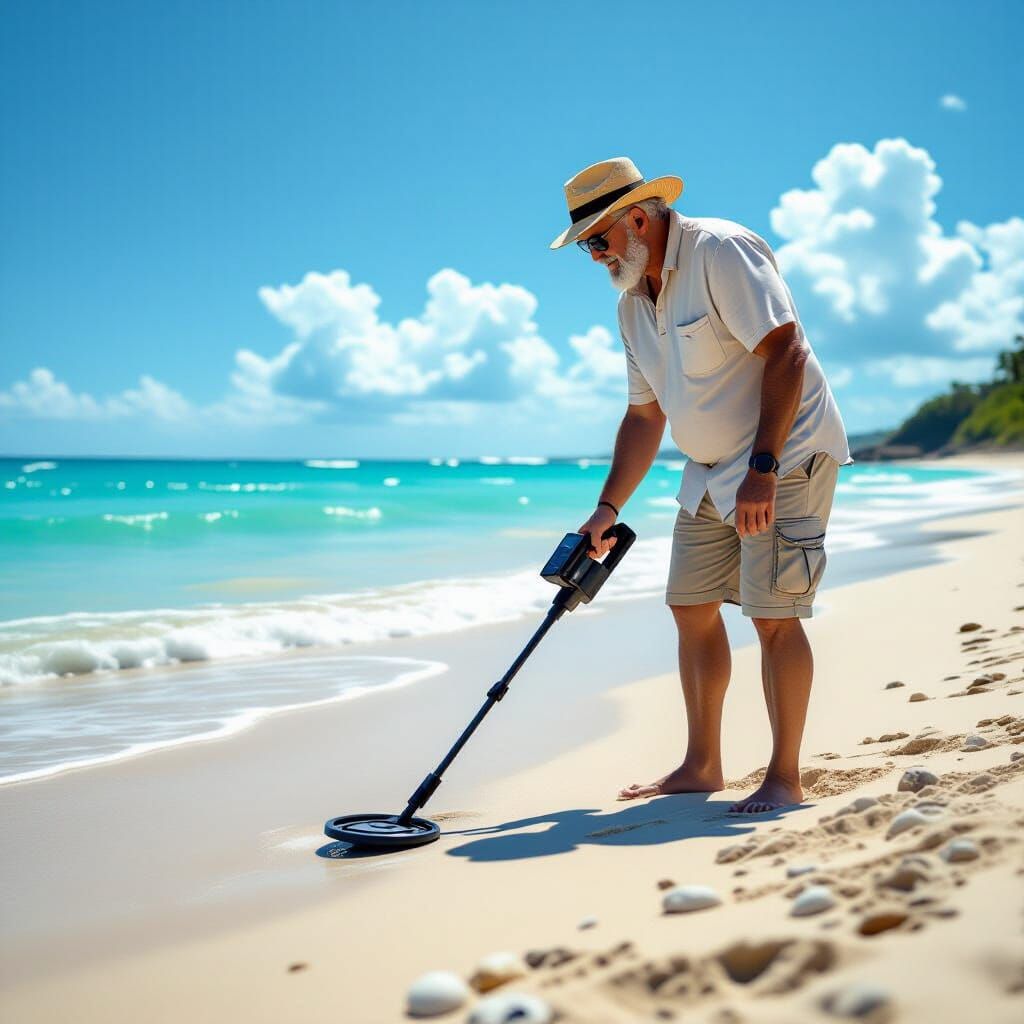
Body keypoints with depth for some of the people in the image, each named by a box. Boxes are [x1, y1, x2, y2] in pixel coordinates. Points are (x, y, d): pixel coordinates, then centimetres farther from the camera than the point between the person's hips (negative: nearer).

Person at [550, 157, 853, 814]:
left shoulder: (721, 251, -16)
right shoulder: (633, 303, 10)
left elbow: (785, 353, -24)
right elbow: (646, 415, 16)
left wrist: (761, 469, -29)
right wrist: (608, 508, 10)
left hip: (785, 456, -9)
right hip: (712, 471, 9)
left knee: (773, 616, -12)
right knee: (691, 606, 8)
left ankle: (785, 778, -1)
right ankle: (702, 766, 18)